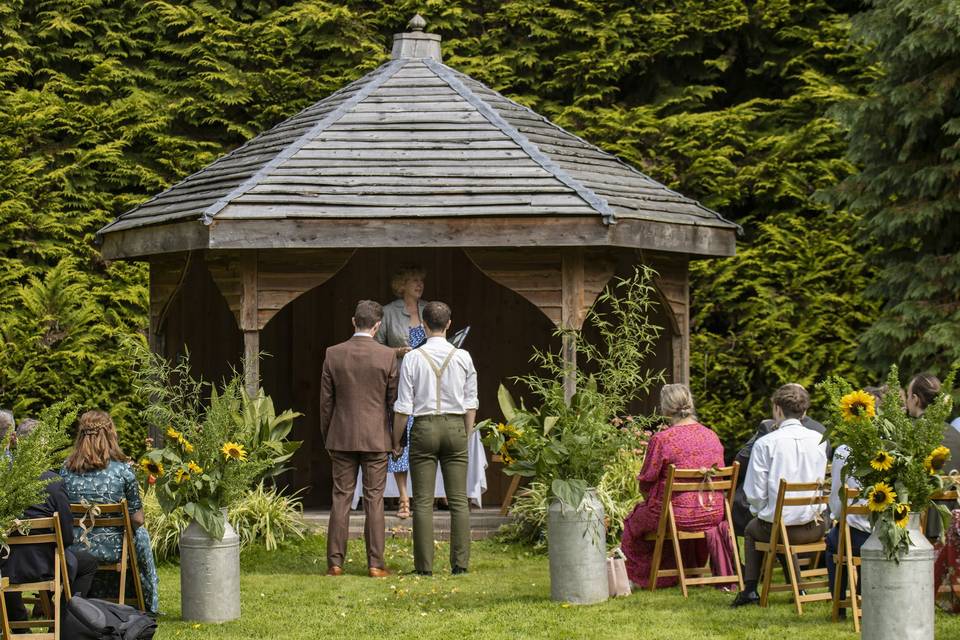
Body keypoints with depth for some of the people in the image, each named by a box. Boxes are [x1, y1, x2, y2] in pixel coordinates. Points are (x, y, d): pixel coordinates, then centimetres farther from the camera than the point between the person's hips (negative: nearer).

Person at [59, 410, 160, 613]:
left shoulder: (66, 470, -4)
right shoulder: (122, 469, -11)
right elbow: (137, 519, -7)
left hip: (73, 550, 3)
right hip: (112, 550, -3)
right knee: (140, 535, 29)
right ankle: (149, 606, 38)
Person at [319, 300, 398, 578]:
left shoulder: (333, 354, -2)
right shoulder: (387, 356, -6)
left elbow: (326, 401, 3)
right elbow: (394, 400, -1)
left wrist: (326, 438, 13)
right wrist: (398, 440, 9)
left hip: (342, 437, 1)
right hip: (376, 438, -1)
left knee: (341, 498, 5)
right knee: (374, 500, 2)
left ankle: (335, 562, 3)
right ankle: (375, 563, 2)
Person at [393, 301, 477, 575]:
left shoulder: (412, 359, -6)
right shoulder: (463, 358, 0)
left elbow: (403, 407, -5)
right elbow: (471, 404, 4)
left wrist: (396, 441, 5)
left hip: (424, 429, -2)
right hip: (455, 427, 2)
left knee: (423, 501, 1)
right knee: (458, 499, 4)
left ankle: (424, 565, -1)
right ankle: (460, 563, 0)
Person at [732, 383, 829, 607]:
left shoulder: (765, 443, -12)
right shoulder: (819, 440, -2)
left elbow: (755, 492, -10)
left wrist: (758, 511, 11)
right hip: (813, 528, 2)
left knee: (751, 530, 33)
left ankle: (750, 589, 26)